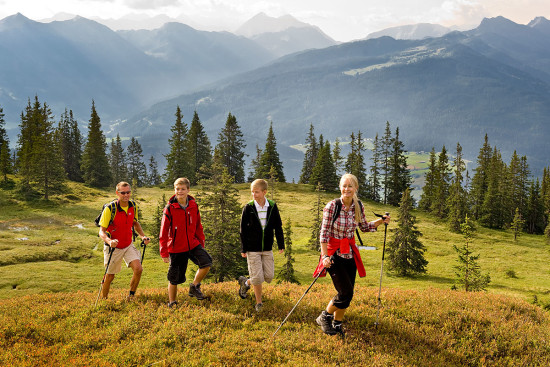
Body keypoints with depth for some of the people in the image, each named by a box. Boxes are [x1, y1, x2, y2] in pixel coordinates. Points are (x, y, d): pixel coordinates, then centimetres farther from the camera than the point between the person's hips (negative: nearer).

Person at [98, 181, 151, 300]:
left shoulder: (133, 206, -4)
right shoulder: (109, 209, -20)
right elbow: (101, 231, -18)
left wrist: (143, 236, 0)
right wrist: (109, 241, -38)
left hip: (128, 246, 4)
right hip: (113, 247, -4)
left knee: (138, 269, -14)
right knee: (110, 276, 8)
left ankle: (131, 297, 6)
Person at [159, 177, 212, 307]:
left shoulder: (194, 206, 1)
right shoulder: (170, 208, -10)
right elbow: (163, 232, -7)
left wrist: (201, 245, 11)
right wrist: (164, 253, -8)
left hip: (193, 244, 3)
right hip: (176, 248, -3)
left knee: (207, 262, -20)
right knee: (175, 278, 5)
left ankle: (194, 286, 3)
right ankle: (172, 303, 26)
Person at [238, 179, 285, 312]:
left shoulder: (272, 207, -1)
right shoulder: (248, 208, -7)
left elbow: (278, 227, 7)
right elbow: (243, 229, -3)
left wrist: (281, 245, 5)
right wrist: (243, 249, -4)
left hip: (267, 248, 3)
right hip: (252, 249, -3)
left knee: (269, 276, 5)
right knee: (257, 277, -3)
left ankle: (246, 282, 29)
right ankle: (259, 303, 15)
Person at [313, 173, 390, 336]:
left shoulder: (358, 206, 0)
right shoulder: (332, 206, -16)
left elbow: (364, 227, 16)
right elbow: (324, 233, -14)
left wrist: (380, 221, 2)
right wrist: (325, 256, -20)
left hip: (350, 253, 5)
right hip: (334, 253, -5)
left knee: (348, 293, 6)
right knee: (345, 292, -10)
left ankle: (337, 324, 26)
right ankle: (325, 317, 13)